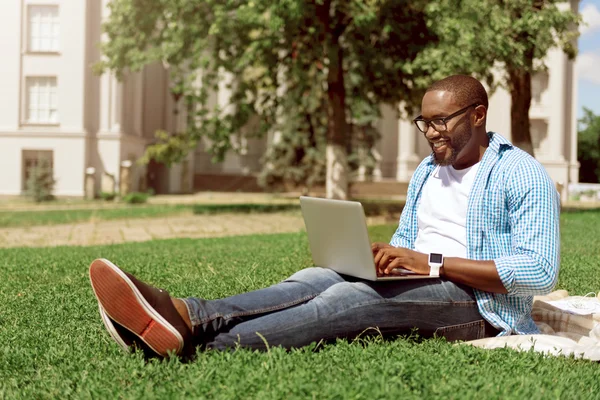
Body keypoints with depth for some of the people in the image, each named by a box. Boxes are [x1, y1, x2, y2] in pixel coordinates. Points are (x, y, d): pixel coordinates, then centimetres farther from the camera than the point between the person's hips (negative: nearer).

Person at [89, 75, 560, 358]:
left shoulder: (523, 174, -4)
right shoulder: (426, 172, 21)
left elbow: (541, 272, -15)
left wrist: (431, 262, -19)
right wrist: (383, 254, 0)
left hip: (477, 302, -6)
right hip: (417, 286, 7)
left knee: (348, 298, -33)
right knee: (317, 278, -24)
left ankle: (203, 350, -48)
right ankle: (185, 316, -46)